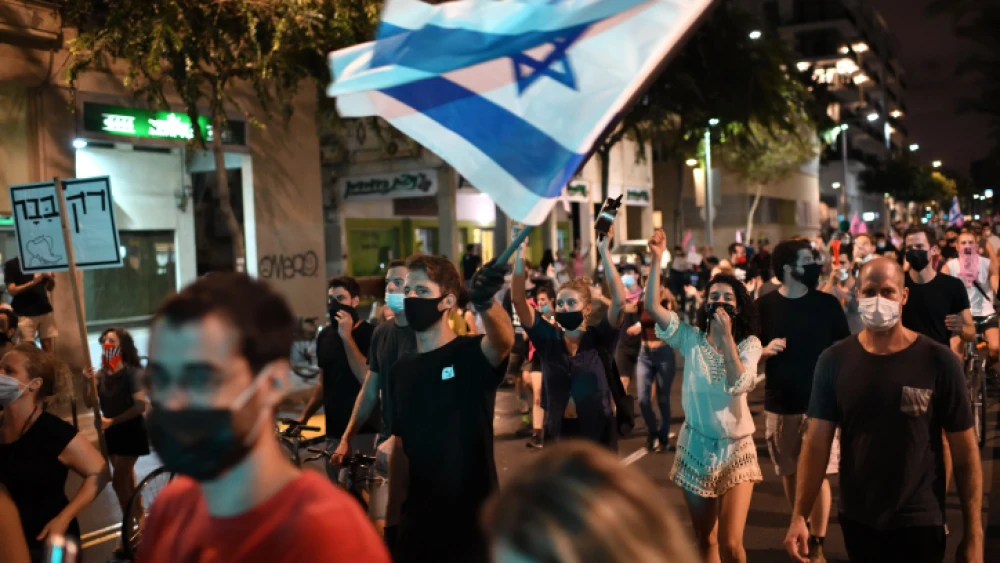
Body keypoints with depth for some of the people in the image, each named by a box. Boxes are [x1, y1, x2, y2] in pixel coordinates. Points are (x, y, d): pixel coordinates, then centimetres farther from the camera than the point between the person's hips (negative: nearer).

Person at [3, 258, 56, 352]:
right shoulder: (11, 264, 0)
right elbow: (12, 291, -8)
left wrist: (51, 278, -8)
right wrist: (33, 282, -21)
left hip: (44, 310, 4)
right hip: (25, 313, -4)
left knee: (48, 347, 1)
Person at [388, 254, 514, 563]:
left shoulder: (472, 354, -10)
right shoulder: (401, 369, 6)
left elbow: (503, 340, -34)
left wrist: (485, 303, -54)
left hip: (472, 517, -5)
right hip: (416, 519, 5)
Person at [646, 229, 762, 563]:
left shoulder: (749, 344, -5)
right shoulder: (690, 339, -3)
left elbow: (738, 386, -22)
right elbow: (652, 306, -15)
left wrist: (726, 337, -22)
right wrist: (657, 260, -21)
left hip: (736, 448, -1)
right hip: (696, 447, 2)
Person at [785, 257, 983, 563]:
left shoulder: (938, 360, -11)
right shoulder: (834, 360, -6)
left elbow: (965, 452, -7)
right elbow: (817, 441, -5)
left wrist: (974, 533, -7)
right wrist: (799, 515, -9)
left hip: (919, 521, -2)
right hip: (856, 518, 2)